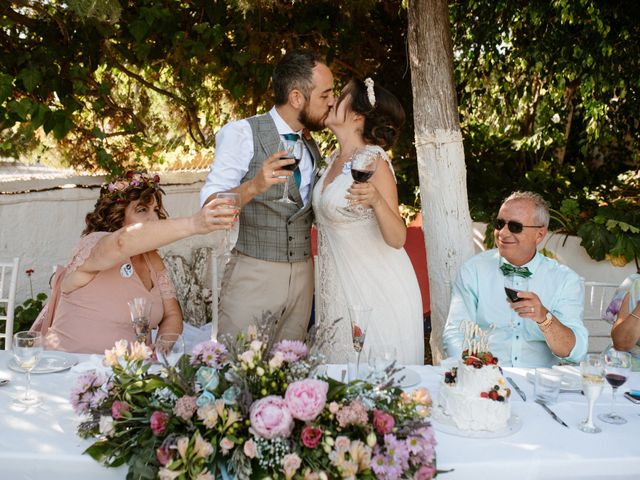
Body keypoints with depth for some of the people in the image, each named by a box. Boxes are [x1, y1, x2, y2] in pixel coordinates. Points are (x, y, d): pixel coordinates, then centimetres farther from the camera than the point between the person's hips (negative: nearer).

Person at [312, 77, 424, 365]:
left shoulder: (373, 161, -17)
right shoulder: (336, 159, 6)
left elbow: (397, 239, -21)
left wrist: (377, 201, -37)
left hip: (377, 291, -8)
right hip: (339, 287, 8)